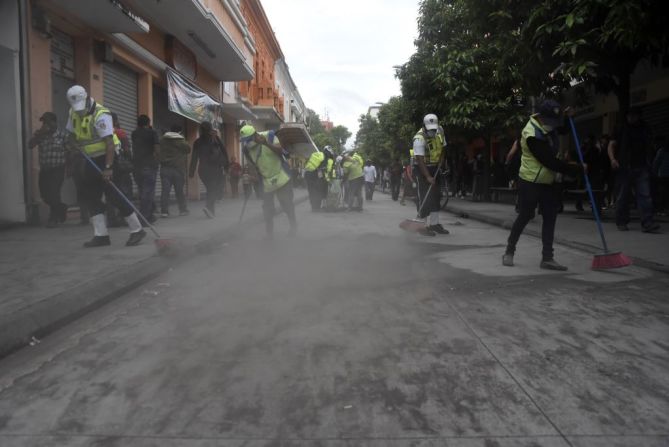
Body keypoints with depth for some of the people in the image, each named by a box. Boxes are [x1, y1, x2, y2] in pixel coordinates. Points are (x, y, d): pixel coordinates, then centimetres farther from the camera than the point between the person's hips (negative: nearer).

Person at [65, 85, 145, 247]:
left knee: (113, 194, -12)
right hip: (92, 160, 8)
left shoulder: (100, 114, -20)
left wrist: (108, 167, -31)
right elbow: (72, 134, 22)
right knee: (90, 196, 4)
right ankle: (101, 235, 8)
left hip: (106, 157, -8)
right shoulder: (73, 112, 6)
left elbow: (110, 142, -26)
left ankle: (137, 229, -3)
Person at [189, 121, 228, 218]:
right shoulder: (215, 139, -1)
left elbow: (194, 158, 5)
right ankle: (208, 207, -26)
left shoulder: (197, 142, 7)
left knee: (210, 189, 16)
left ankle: (211, 210, 16)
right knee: (216, 188, -3)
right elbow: (224, 152, -3)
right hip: (215, 168, -4)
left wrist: (191, 172, 6)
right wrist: (226, 165, 2)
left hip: (203, 169, 4)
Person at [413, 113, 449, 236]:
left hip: (436, 168, 7)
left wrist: (441, 160, -2)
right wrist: (428, 177, -35)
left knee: (436, 196, 9)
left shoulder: (440, 131, -3)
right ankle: (424, 226, -7)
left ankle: (434, 224, 17)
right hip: (423, 168, -7)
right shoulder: (419, 138, -25)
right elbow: (420, 159, -30)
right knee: (425, 197, -11)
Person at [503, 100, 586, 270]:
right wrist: (579, 169, -20)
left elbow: (563, 129, 24)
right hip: (530, 183, -8)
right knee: (524, 217, 1)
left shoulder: (547, 125, 0)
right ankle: (509, 252, 19)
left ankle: (547, 258, 9)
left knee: (550, 217, 4)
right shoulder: (532, 136, -27)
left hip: (548, 182, 8)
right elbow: (552, 163, -27)